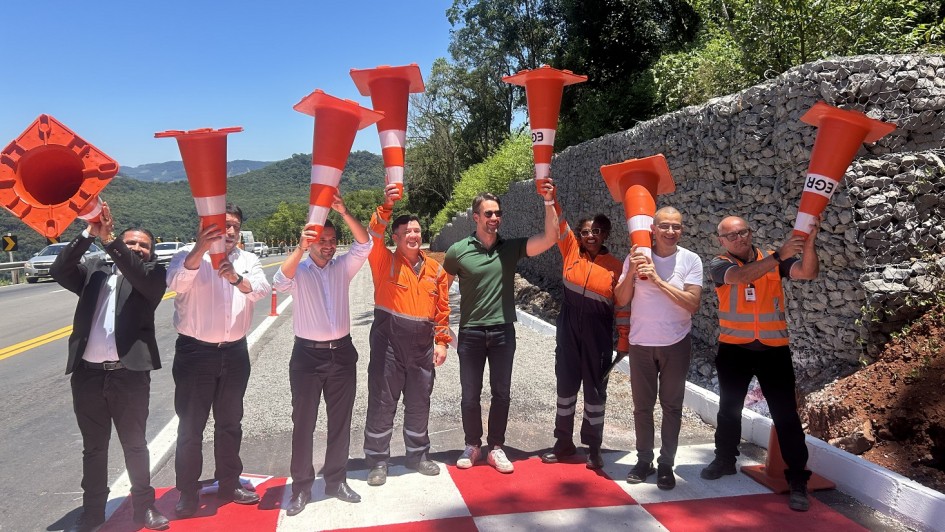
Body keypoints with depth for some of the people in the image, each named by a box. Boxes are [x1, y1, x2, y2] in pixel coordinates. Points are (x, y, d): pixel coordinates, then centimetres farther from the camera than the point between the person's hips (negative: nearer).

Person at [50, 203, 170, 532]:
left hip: (130, 373, -2)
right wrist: (89, 234, -15)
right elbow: (59, 271, -5)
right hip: (87, 373, 3)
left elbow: (141, 276, -19)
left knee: (135, 445, 11)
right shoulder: (95, 270, 11)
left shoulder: (152, 273, 3)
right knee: (93, 447, 15)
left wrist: (109, 239, -24)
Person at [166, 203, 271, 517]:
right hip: (195, 352, -3)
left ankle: (229, 485, 30)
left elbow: (263, 289, -15)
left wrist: (237, 279, -37)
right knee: (191, 426, 4)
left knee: (230, 423, 15)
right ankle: (188, 494, 17)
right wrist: (201, 249, -43)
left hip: (234, 353, 4)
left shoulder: (248, 261, 5)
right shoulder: (189, 256, -5)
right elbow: (176, 283, -27)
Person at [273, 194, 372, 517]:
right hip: (308, 354, -3)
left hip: (341, 352, 3)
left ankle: (336, 480, 27)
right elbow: (280, 283, -25)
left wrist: (344, 212, -24)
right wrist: (300, 248, -38)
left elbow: (364, 245, -11)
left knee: (340, 421, 12)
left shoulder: (343, 268, 3)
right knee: (303, 424, 6)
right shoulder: (299, 270, -4)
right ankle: (301, 487, 18)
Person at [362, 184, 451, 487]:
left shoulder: (435, 269, 8)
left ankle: (418, 455, 31)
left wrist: (442, 342, 6)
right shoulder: (384, 261, -1)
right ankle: (378, 461, 18)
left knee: (419, 402, 14)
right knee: (382, 402, 4)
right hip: (388, 340, -3)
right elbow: (372, 237, -19)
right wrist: (386, 207, -31)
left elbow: (442, 308, 10)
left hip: (421, 343, 3)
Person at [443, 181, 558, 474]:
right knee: (470, 394, 10)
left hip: (503, 331, 1)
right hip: (470, 332, -1)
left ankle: (496, 448, 24)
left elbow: (550, 238, -11)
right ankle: (472, 445, 28)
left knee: (501, 393, 9)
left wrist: (549, 202, -20)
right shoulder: (458, 251, -5)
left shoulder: (511, 248, -1)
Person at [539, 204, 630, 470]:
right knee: (566, 383, 10)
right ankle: (564, 442, 24)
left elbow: (623, 305, -1)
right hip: (568, 328, 2)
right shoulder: (572, 251, 2)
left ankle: (594, 448, 20)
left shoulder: (616, 266, -3)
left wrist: (624, 339, -2)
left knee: (595, 388, 7)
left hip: (598, 333, -2)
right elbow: (559, 223, -7)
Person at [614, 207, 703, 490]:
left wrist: (658, 280, -23)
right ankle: (644, 460, 24)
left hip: (676, 344, -1)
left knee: (672, 406, 8)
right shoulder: (637, 257, -4)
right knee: (642, 405, 10)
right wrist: (631, 271, -20)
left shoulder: (691, 260, -7)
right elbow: (621, 300, -4)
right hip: (641, 343, 1)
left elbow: (693, 304, -16)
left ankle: (666, 464, 21)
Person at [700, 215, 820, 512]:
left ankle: (798, 479, 9)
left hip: (773, 348, 0)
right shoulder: (719, 265, -5)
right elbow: (743, 276, -26)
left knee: (785, 414, 0)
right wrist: (779, 256, -36)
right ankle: (725, 459, 36)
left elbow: (808, 272, -15)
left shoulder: (774, 260, 0)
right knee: (729, 408, 17)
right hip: (733, 348, 1)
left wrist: (809, 243, -31)